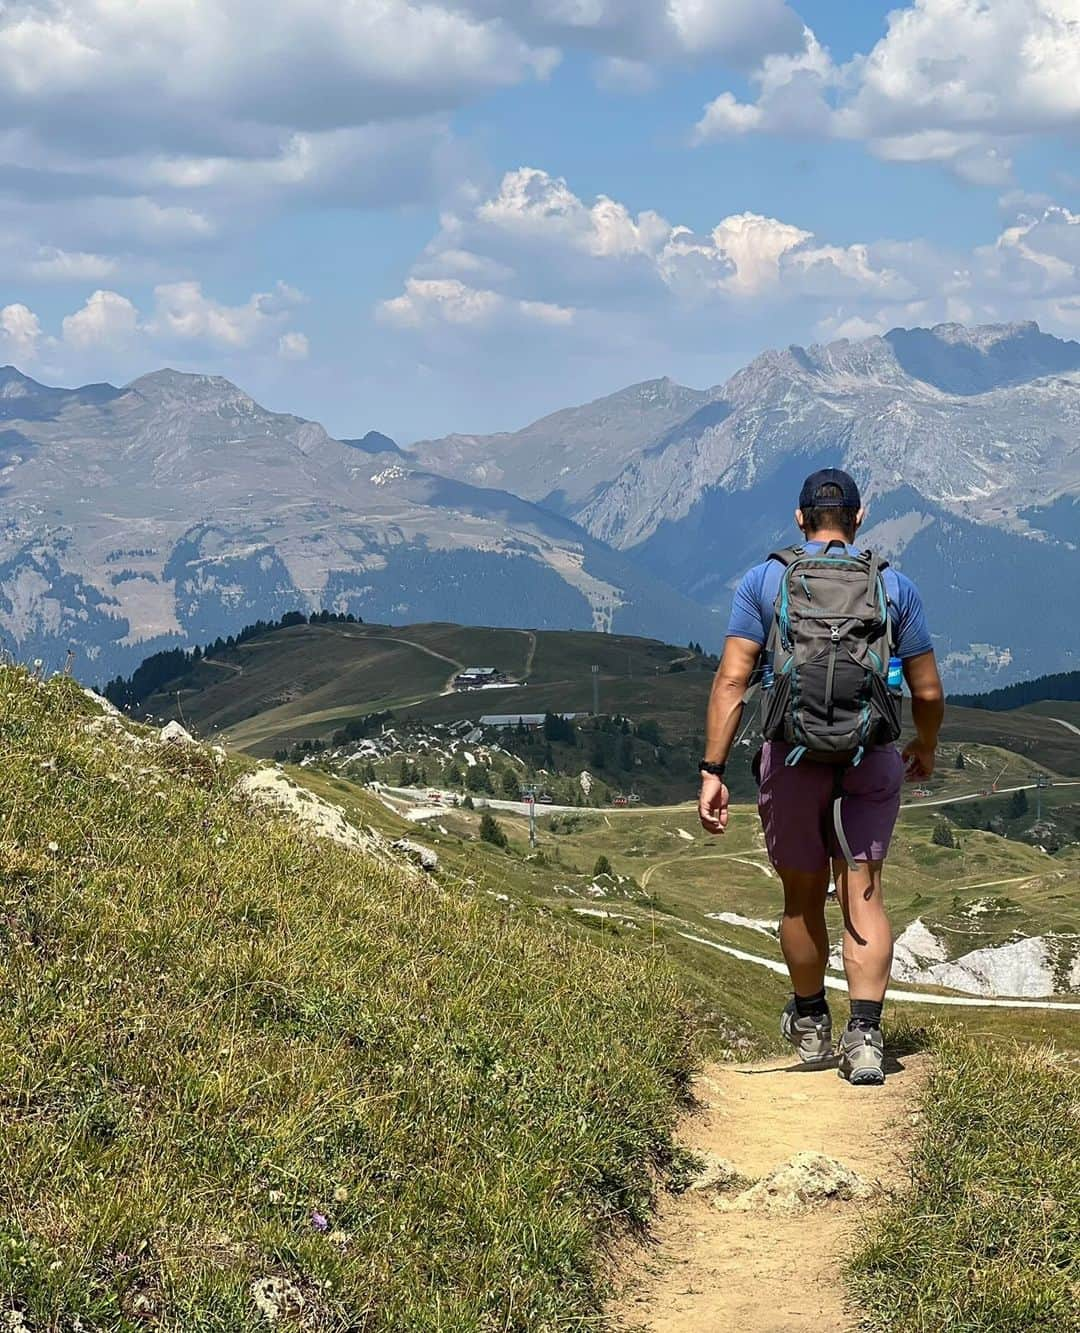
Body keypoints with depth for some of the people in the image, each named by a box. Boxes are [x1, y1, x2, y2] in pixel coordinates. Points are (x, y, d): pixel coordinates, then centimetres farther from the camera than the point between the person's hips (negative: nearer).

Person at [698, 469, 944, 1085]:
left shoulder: (765, 580, 1)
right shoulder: (895, 585, 3)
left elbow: (732, 679, -6)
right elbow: (928, 692, 4)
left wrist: (713, 771, -6)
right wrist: (925, 749, 24)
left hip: (791, 759, 0)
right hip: (870, 761, 0)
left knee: (803, 897, 15)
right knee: (863, 895, 1)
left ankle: (811, 1026, 33)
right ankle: (865, 1035, -14)